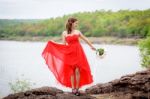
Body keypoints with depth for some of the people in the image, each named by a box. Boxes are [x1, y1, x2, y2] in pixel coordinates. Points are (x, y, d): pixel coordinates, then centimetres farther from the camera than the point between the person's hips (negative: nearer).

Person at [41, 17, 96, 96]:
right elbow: (64, 45, 5)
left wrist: (91, 46, 26)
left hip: (78, 53, 0)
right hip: (69, 53, 0)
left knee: (77, 71, -4)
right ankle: (73, 88, 11)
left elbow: (85, 39, 18)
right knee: (71, 71, 3)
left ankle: (77, 88, 3)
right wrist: (52, 44, -4)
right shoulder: (64, 33, 3)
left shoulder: (77, 32, 7)